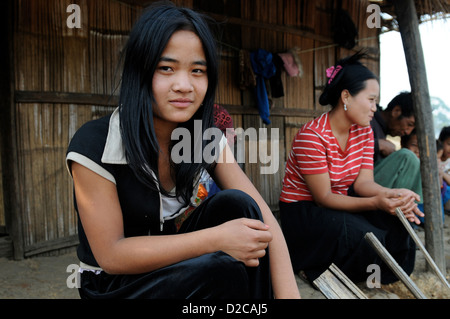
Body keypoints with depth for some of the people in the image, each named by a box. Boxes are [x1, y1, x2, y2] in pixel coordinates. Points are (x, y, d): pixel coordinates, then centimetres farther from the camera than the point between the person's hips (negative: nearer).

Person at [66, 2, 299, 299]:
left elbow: (262, 217, -14)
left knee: (236, 204, -22)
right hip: (114, 284, -5)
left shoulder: (207, 140, -7)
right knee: (222, 268, -31)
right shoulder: (93, 147, -21)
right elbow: (111, 255, -22)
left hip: (175, 265, 5)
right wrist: (216, 239, -31)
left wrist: (289, 294, -30)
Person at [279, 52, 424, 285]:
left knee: (396, 223, -16)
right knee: (362, 236, -31)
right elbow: (324, 197, -23)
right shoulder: (311, 136, -23)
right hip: (303, 211, -7)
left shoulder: (364, 132, 1)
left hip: (339, 205, 7)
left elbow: (363, 182, -6)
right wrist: (375, 203, -37)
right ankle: (315, 269, -3)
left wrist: (391, 194, -30)